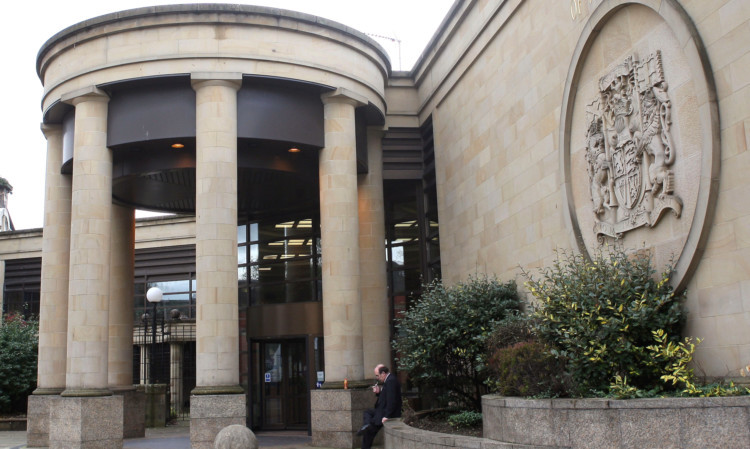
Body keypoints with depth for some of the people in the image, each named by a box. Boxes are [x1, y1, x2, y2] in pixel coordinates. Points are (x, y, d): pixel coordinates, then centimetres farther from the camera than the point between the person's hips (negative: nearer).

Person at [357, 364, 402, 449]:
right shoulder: (388, 380, 10)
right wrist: (378, 392, 1)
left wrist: (386, 416, -25)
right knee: (367, 412, 16)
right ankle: (367, 426, 0)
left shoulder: (391, 381, -21)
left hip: (390, 413, -10)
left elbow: (391, 401, -26)